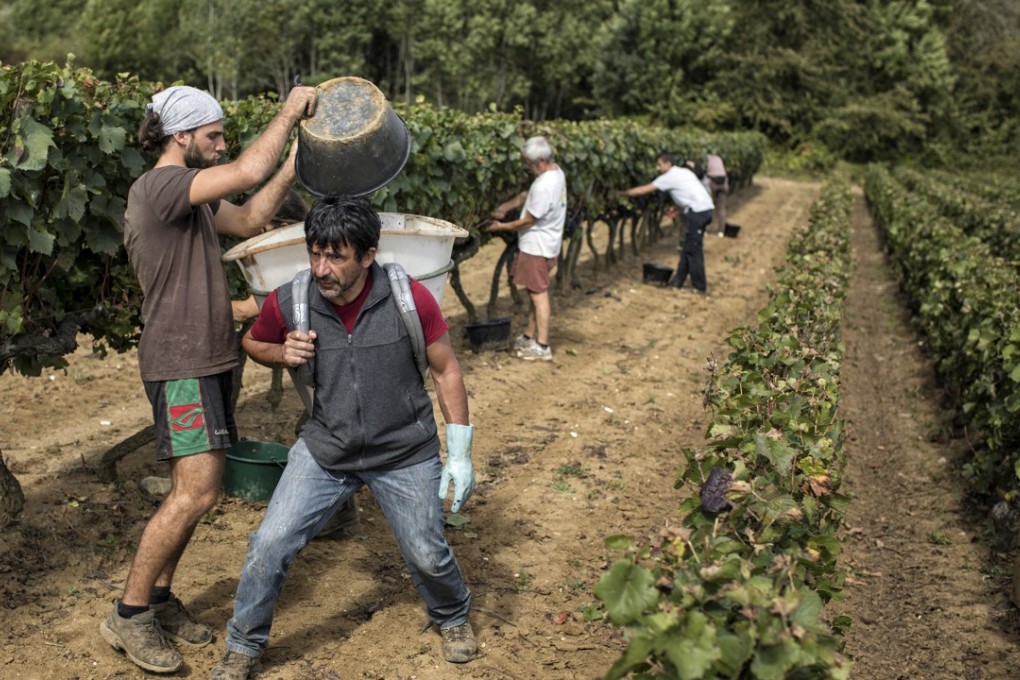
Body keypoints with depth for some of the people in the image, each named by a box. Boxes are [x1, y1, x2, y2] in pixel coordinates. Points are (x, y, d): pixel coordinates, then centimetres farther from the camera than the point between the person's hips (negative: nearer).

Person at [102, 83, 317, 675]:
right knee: (197, 492, -12)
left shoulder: (191, 193, 15)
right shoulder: (158, 187, -16)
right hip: (180, 364, -10)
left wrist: (295, 163, 9)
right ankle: (128, 615, 2)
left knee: (195, 490, 12)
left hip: (207, 359, 10)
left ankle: (160, 598, 24)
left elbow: (249, 219, 18)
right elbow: (249, 171, -28)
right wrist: (289, 113, -14)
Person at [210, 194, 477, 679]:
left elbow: (446, 371, -6)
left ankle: (453, 618, 45)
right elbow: (253, 343, 9)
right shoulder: (288, 302, -14)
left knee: (427, 555, 9)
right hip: (326, 449, 1)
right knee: (270, 545, -6)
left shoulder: (410, 299, -18)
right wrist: (285, 354, -16)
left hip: (405, 454, -1)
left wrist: (459, 455, -5)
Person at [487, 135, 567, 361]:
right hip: (545, 243, 10)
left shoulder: (544, 186, -27)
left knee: (538, 294, -2)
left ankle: (542, 347, 4)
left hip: (537, 247, -10)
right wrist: (507, 205, 1)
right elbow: (528, 196, 14)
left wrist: (501, 226, -7)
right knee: (535, 292, 18)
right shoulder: (556, 172, 3)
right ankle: (530, 336, 28)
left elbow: (528, 221, -19)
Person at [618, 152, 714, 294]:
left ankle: (700, 287, 1)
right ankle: (678, 281, 20)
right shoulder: (684, 172, 20)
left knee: (693, 250, -3)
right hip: (706, 208, 9)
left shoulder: (670, 177, -4)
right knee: (688, 247, 14)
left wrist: (621, 192, 5)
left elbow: (643, 190, -2)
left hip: (697, 212, -9)